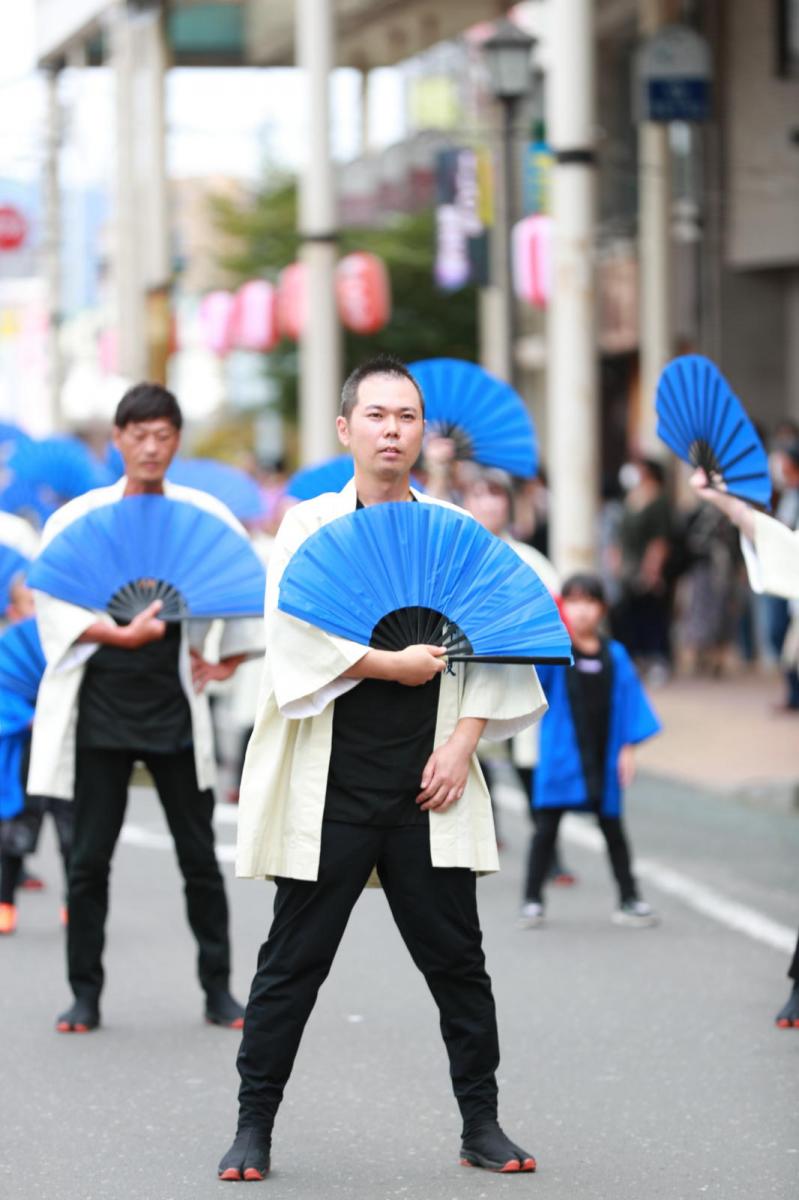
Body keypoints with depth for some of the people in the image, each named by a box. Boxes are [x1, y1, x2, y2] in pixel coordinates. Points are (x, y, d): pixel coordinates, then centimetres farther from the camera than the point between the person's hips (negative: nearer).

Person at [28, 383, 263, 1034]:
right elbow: (52, 601, -4)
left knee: (199, 853, 4)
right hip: (100, 705, -1)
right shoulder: (79, 517, 0)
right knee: (90, 855, 2)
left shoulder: (205, 515, 3)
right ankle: (86, 994, 11)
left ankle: (218, 988, 14)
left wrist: (231, 658, 12)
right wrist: (120, 634, -16)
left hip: (174, 704, 1)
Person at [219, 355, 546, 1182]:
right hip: (328, 787, -2)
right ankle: (254, 1125, 11)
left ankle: (480, 1123, 16)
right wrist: (396, 665, -9)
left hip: (427, 785, 2)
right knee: (293, 961, 2)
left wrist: (462, 742, -5)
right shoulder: (310, 526, 2)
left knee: (456, 958, 5)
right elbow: (294, 635, -9)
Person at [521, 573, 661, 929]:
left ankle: (629, 899, 20)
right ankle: (532, 899, 8)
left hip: (603, 759, 3)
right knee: (546, 826, 0)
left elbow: (629, 702, 6)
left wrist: (627, 748, 1)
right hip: (560, 756, -3)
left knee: (612, 826, 12)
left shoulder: (615, 656, 3)